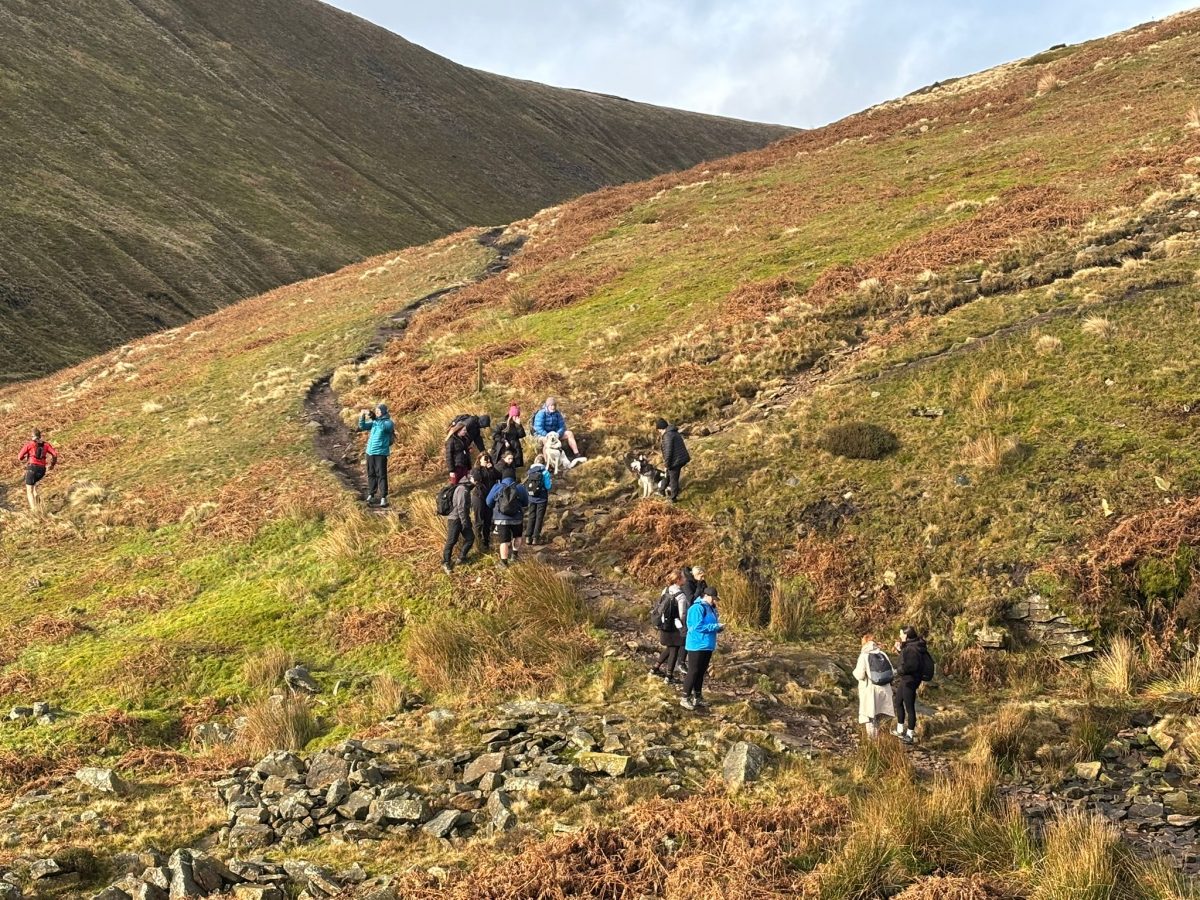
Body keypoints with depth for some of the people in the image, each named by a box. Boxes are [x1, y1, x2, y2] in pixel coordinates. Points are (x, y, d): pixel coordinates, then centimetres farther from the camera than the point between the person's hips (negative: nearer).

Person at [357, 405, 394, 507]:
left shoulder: (388, 422, -6)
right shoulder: (374, 422, 12)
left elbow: (383, 426, -27)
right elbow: (362, 427, 6)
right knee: (371, 474, 10)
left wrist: (373, 417, -34)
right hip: (370, 451, 6)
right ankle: (371, 494, 19)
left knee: (381, 475, -5)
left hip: (381, 452, -6)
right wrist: (362, 417, -11)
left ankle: (383, 497, -3)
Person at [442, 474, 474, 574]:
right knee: (451, 541, -2)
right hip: (455, 519, -10)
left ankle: (461, 558, 20)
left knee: (470, 537, 7)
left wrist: (467, 520, 22)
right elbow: (461, 507, -23)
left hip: (462, 518, 10)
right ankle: (446, 563, 7)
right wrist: (464, 522, -20)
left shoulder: (466, 488, 11)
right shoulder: (462, 489, -21)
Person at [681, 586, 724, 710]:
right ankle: (685, 699, 2)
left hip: (707, 646, 9)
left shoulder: (710, 608, 12)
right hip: (697, 645, -9)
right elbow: (698, 626, -24)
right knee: (693, 672, -5)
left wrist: (719, 626, 0)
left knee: (701, 672, 15)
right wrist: (716, 626, -21)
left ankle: (698, 698, 24)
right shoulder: (697, 608, -17)